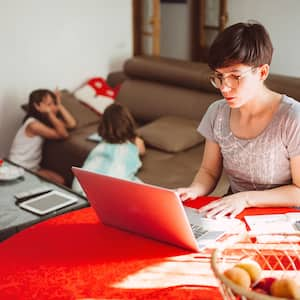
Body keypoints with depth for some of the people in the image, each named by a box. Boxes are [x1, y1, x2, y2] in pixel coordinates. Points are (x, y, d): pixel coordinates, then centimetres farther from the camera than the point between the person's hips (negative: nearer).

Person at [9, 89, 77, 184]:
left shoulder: (46, 120, 3)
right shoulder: (33, 124, -23)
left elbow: (72, 124, -8)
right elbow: (63, 134, -28)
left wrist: (59, 105, -8)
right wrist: (49, 112, -34)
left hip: (33, 167, 8)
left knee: (60, 181, -10)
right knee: (58, 182, -17)